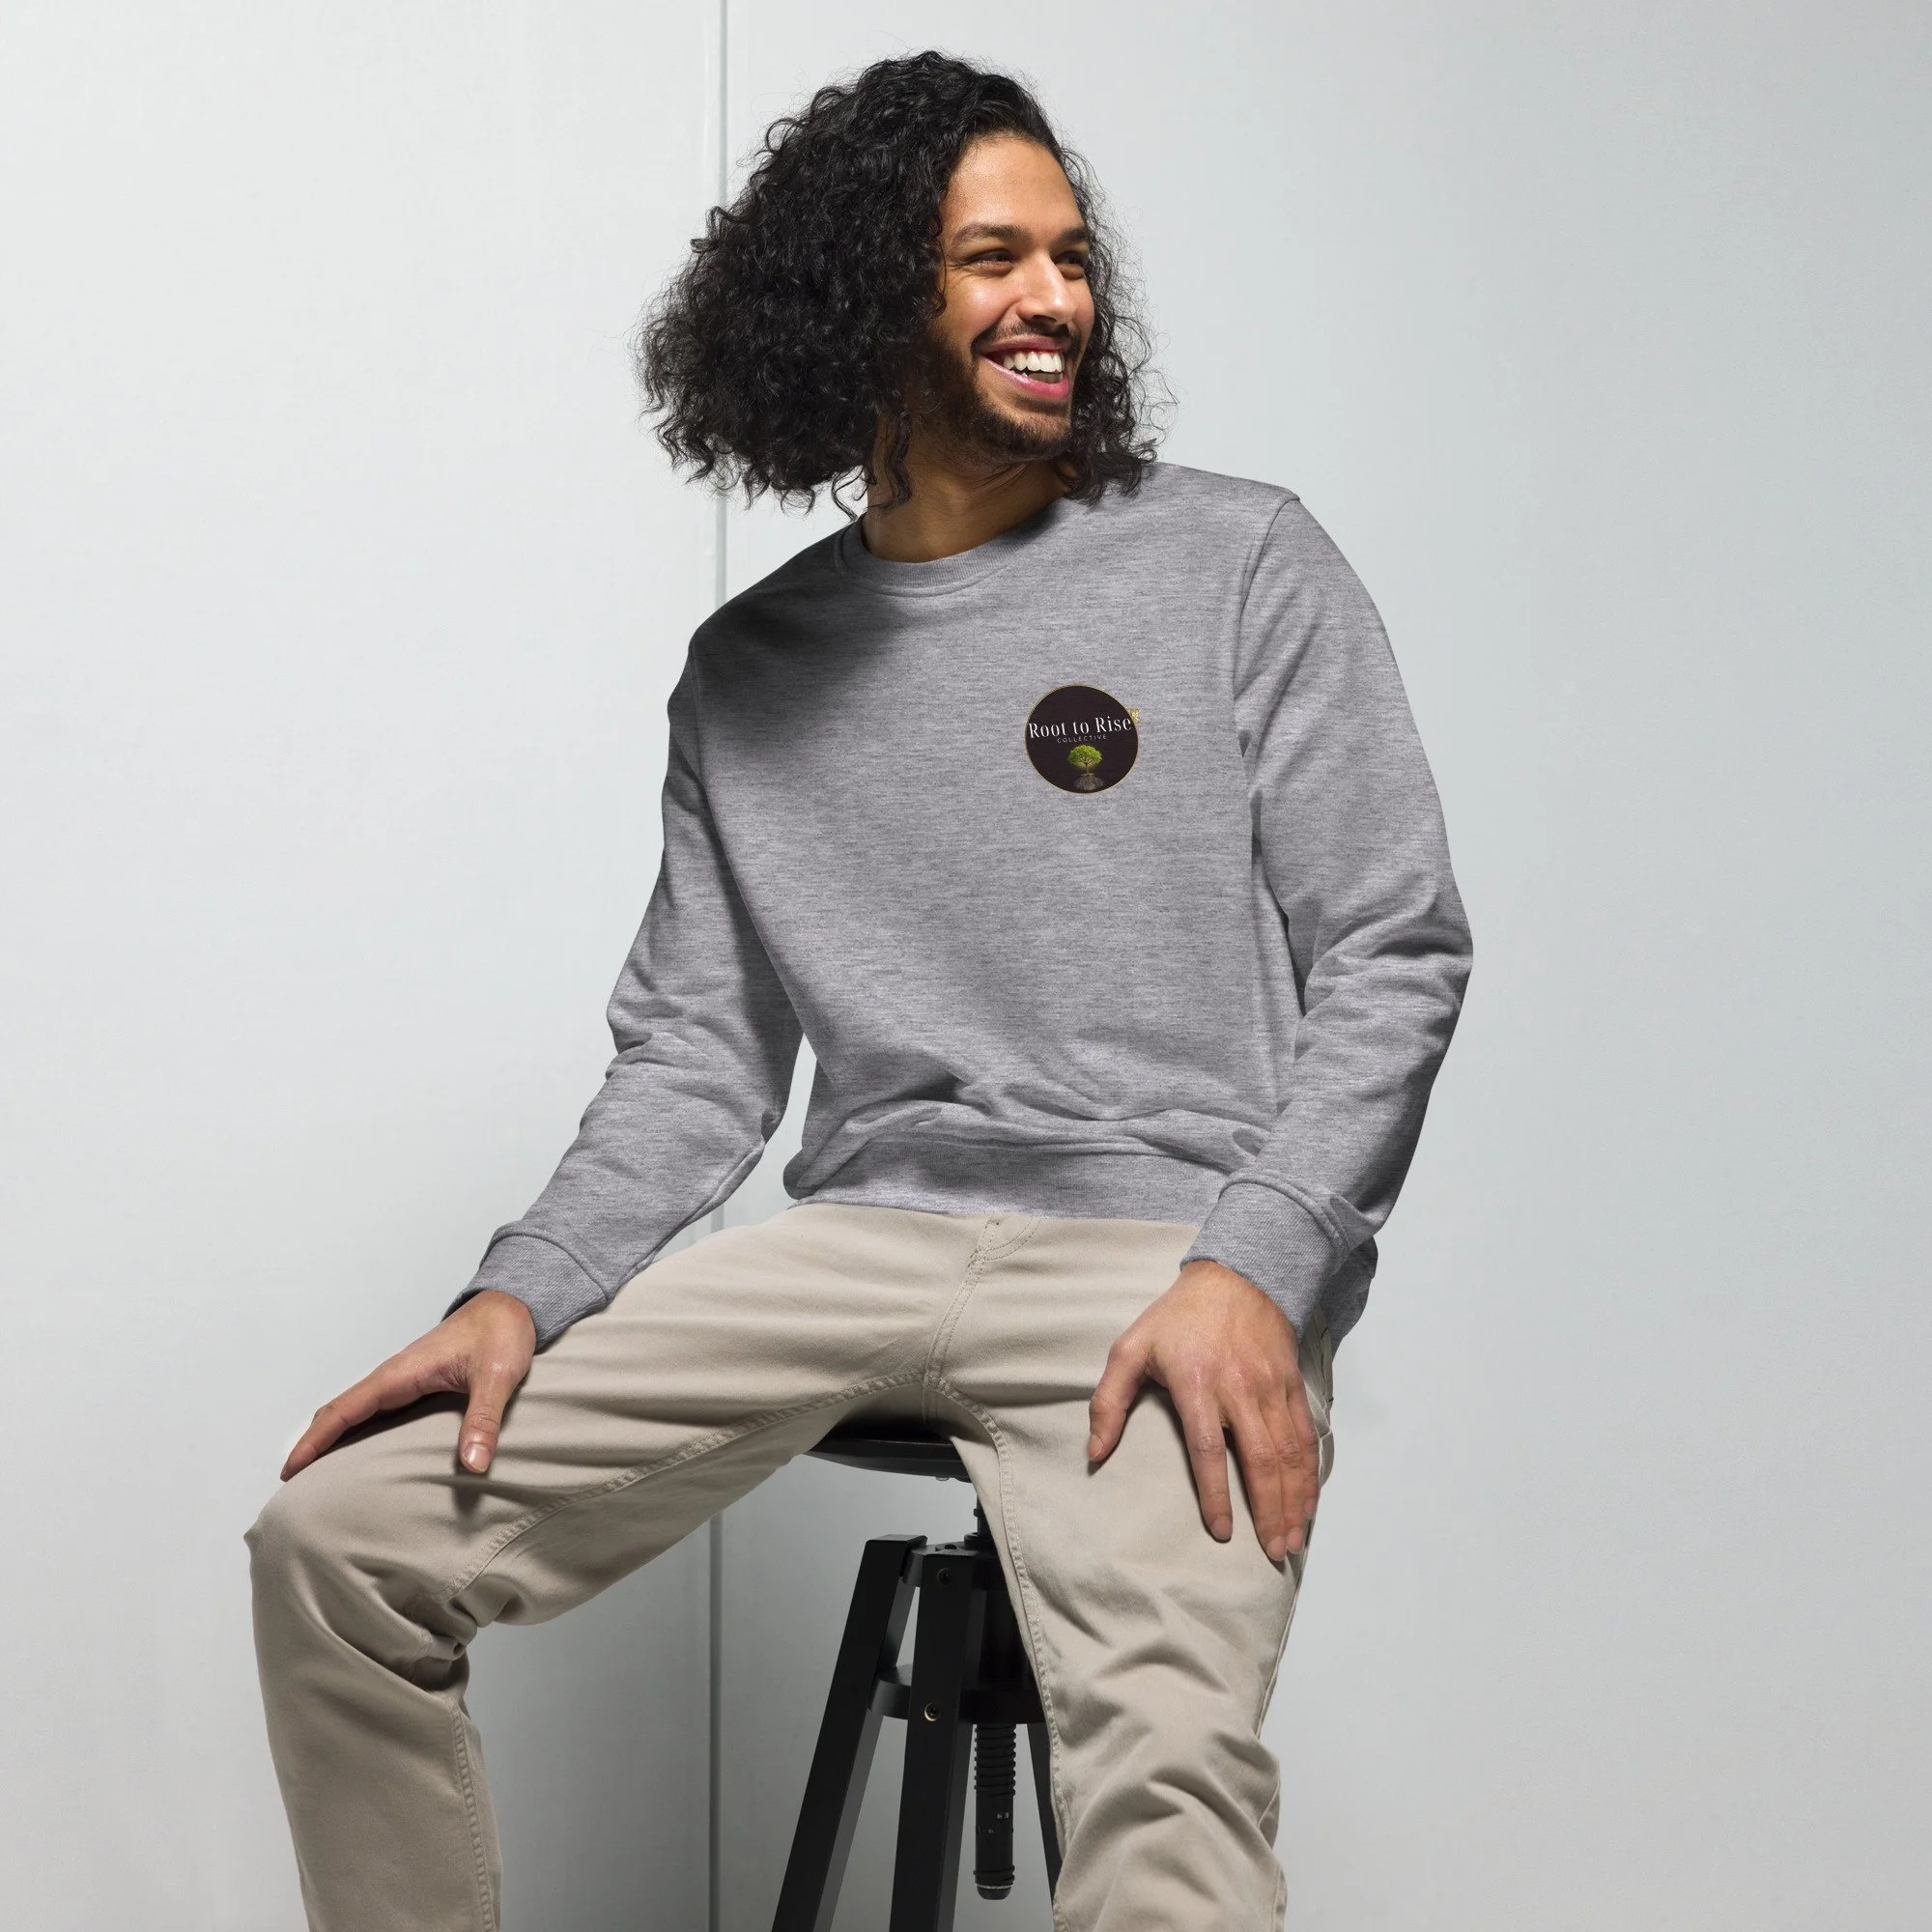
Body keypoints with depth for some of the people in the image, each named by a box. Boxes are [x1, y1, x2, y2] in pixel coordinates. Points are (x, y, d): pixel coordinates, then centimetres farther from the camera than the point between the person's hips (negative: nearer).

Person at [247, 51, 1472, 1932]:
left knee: (1164, 1774, -33)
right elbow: (697, 1049, 14)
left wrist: (1252, 1273, -13)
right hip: (864, 1232, 4)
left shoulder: (1242, 564, 7)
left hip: (1167, 1246, -4)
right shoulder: (748, 670, 17)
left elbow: (1393, 954, 2)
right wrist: (523, 1293, -3)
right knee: (338, 1531, -7)